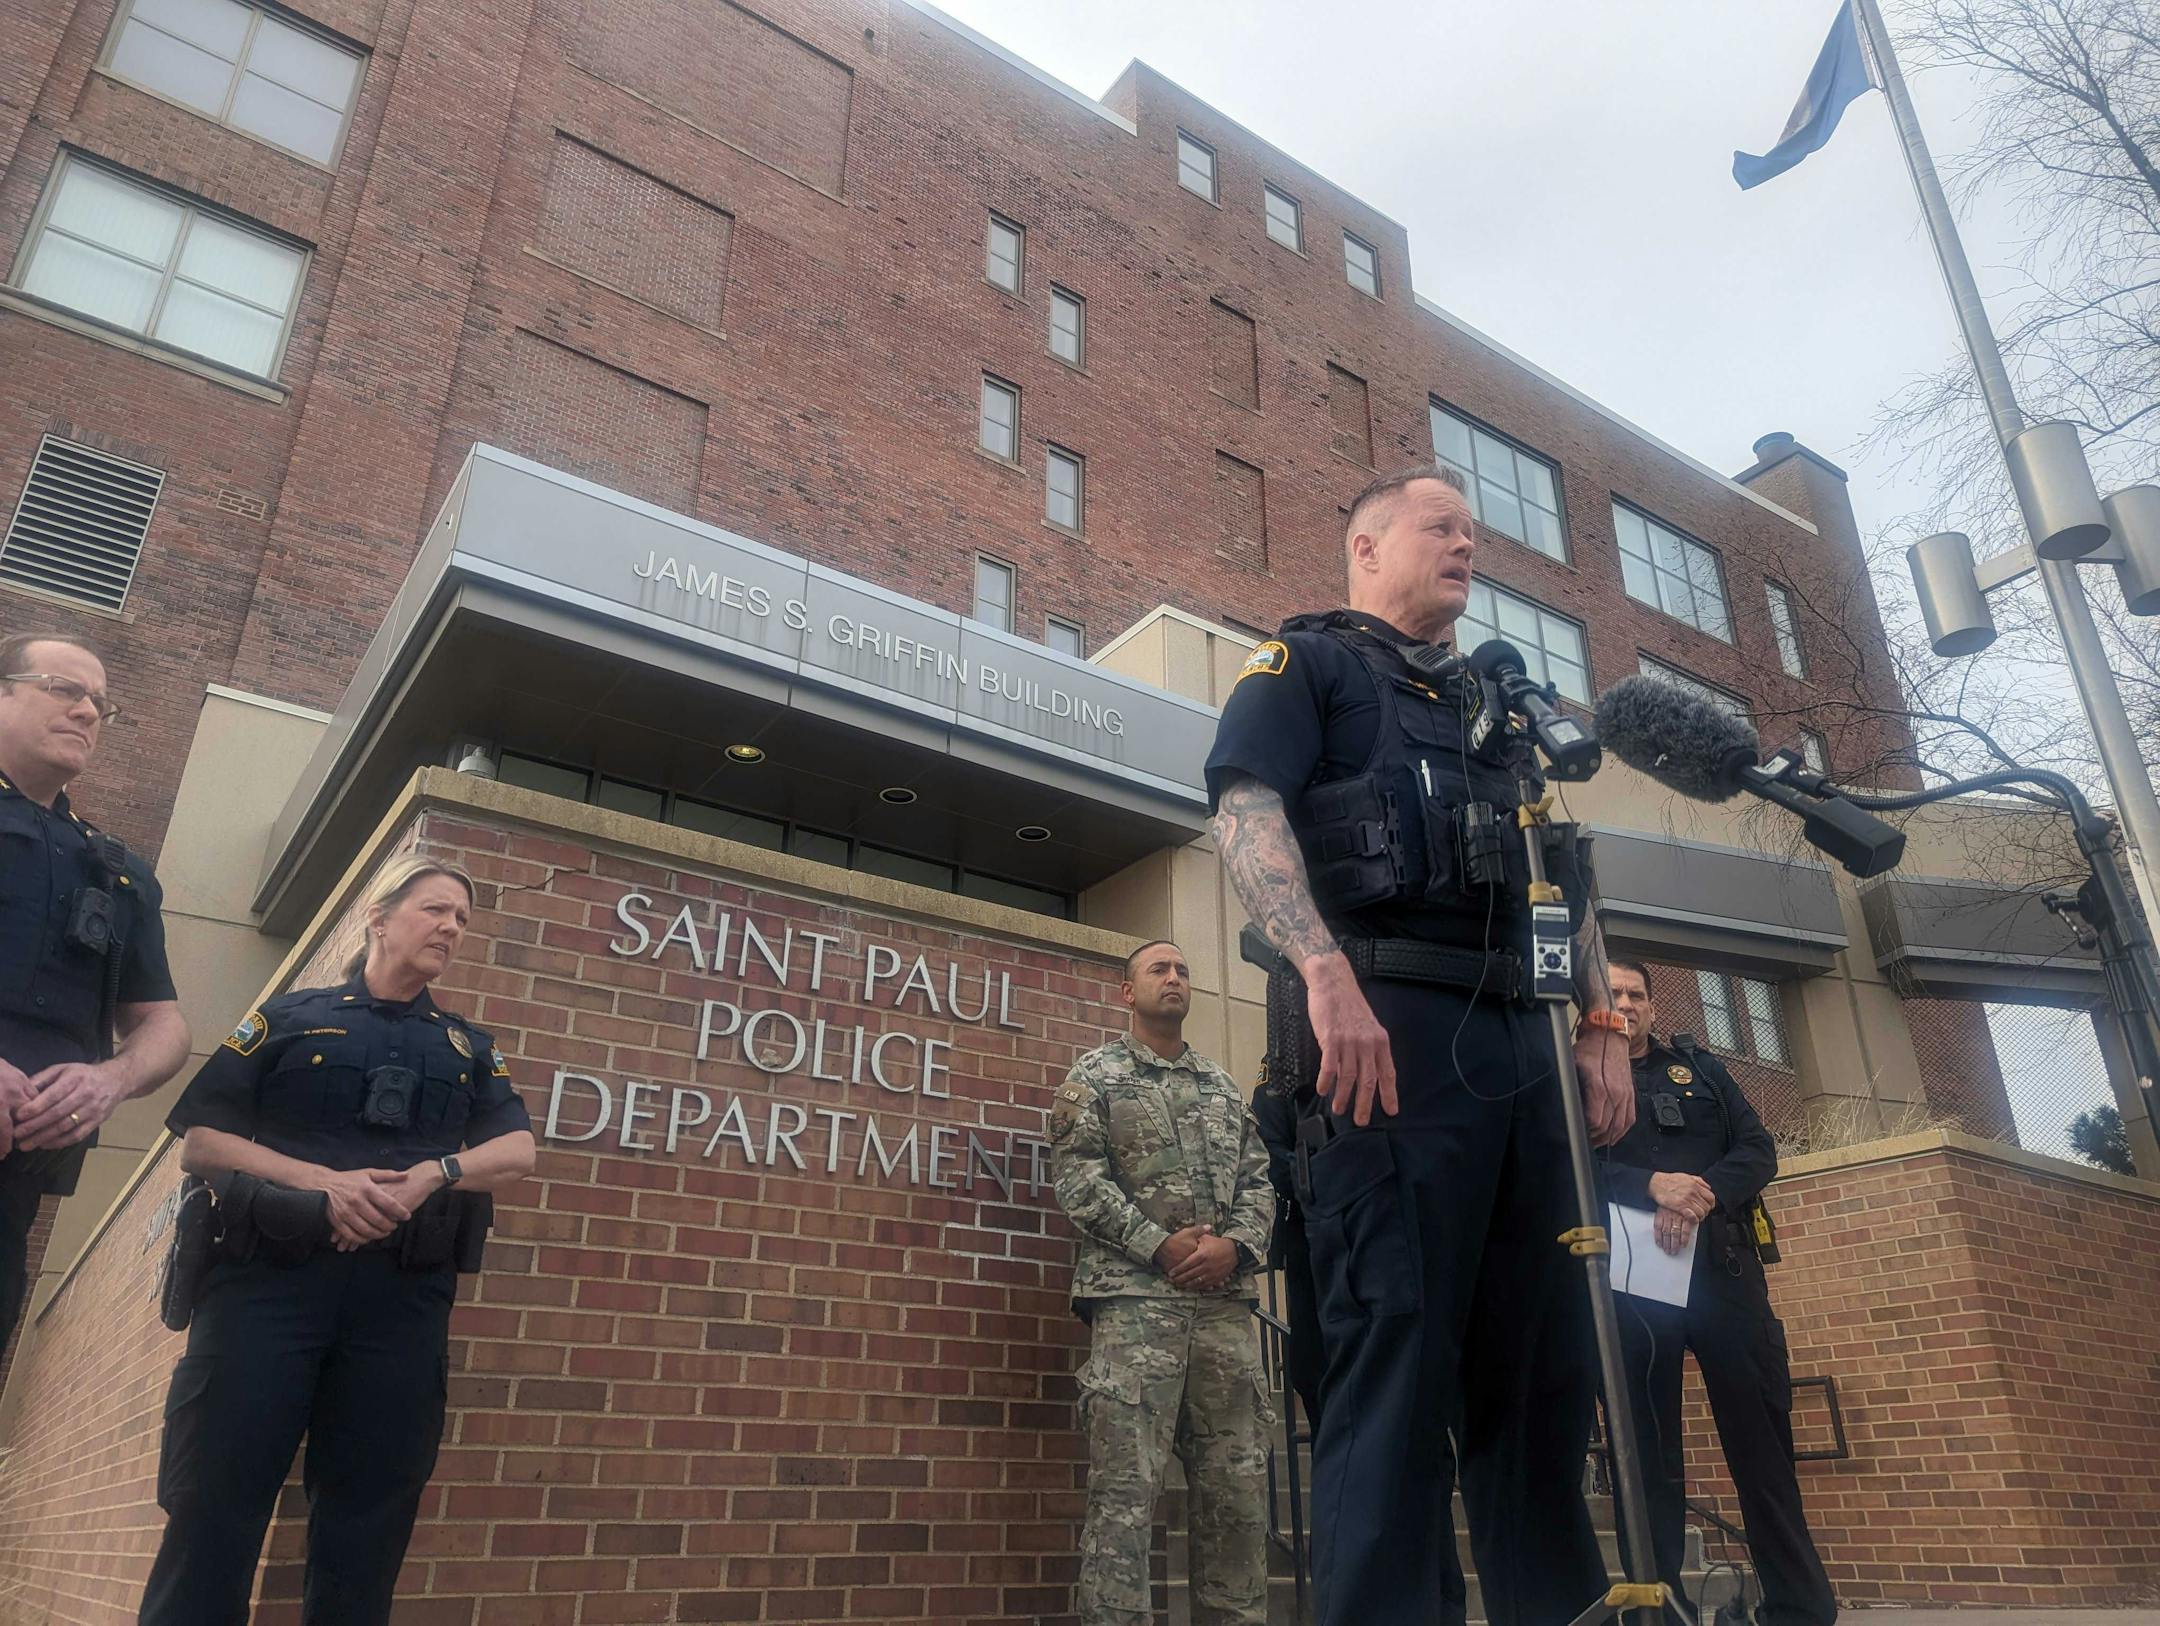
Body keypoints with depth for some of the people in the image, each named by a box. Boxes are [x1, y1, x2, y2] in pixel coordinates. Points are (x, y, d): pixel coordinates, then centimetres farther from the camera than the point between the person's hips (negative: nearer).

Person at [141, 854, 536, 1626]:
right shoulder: (291, 1014, 11)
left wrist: (432, 1173, -12)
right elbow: (201, 1142, 3)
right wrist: (320, 1180, -13)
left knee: (366, 1532, 4)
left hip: (402, 1298, 2)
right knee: (212, 1510, -4)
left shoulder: (469, 1046, 19)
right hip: (270, 1277, -2)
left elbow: (517, 1153, 8)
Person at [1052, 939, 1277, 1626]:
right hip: (1134, 1295, -5)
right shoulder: (1095, 1075, 7)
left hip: (1225, 1301, 5)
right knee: (1124, 1486, -8)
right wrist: (1160, 1245, -12)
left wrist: (1235, 1245, -7)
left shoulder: (1224, 1086, 20)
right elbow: (1078, 1181, -4)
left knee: (1236, 1483, 5)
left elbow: (1259, 1179, 13)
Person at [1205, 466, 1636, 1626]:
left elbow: (1567, 879, 28)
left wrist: (1601, 1025, 13)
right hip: (1389, 1029, -7)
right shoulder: (1307, 664, 10)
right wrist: (1326, 971, -24)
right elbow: (1244, 807, -9)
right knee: (1398, 1358, -10)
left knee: (1544, 1366, 8)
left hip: (1523, 1045, 7)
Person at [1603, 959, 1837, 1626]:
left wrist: (1702, 1196, -10)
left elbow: (1758, 1148, 10)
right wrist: (1653, 1187, -18)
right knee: (1648, 1443, -1)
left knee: (1762, 1433, -2)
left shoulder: (1701, 1068, 22)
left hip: (1720, 1264, 2)